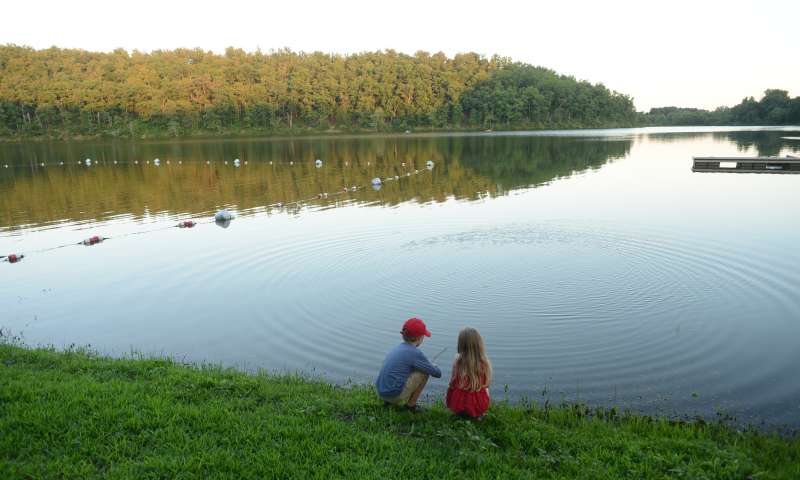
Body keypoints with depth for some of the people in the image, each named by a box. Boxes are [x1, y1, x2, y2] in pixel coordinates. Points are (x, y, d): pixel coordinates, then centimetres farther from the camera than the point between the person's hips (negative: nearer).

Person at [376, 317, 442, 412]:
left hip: (381, 393, 8)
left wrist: (428, 365, 24)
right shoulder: (415, 353, -11)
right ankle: (411, 404, 8)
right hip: (396, 396, -8)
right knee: (424, 372, 0)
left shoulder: (396, 348, 12)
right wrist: (434, 366, 19)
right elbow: (437, 373, -4)